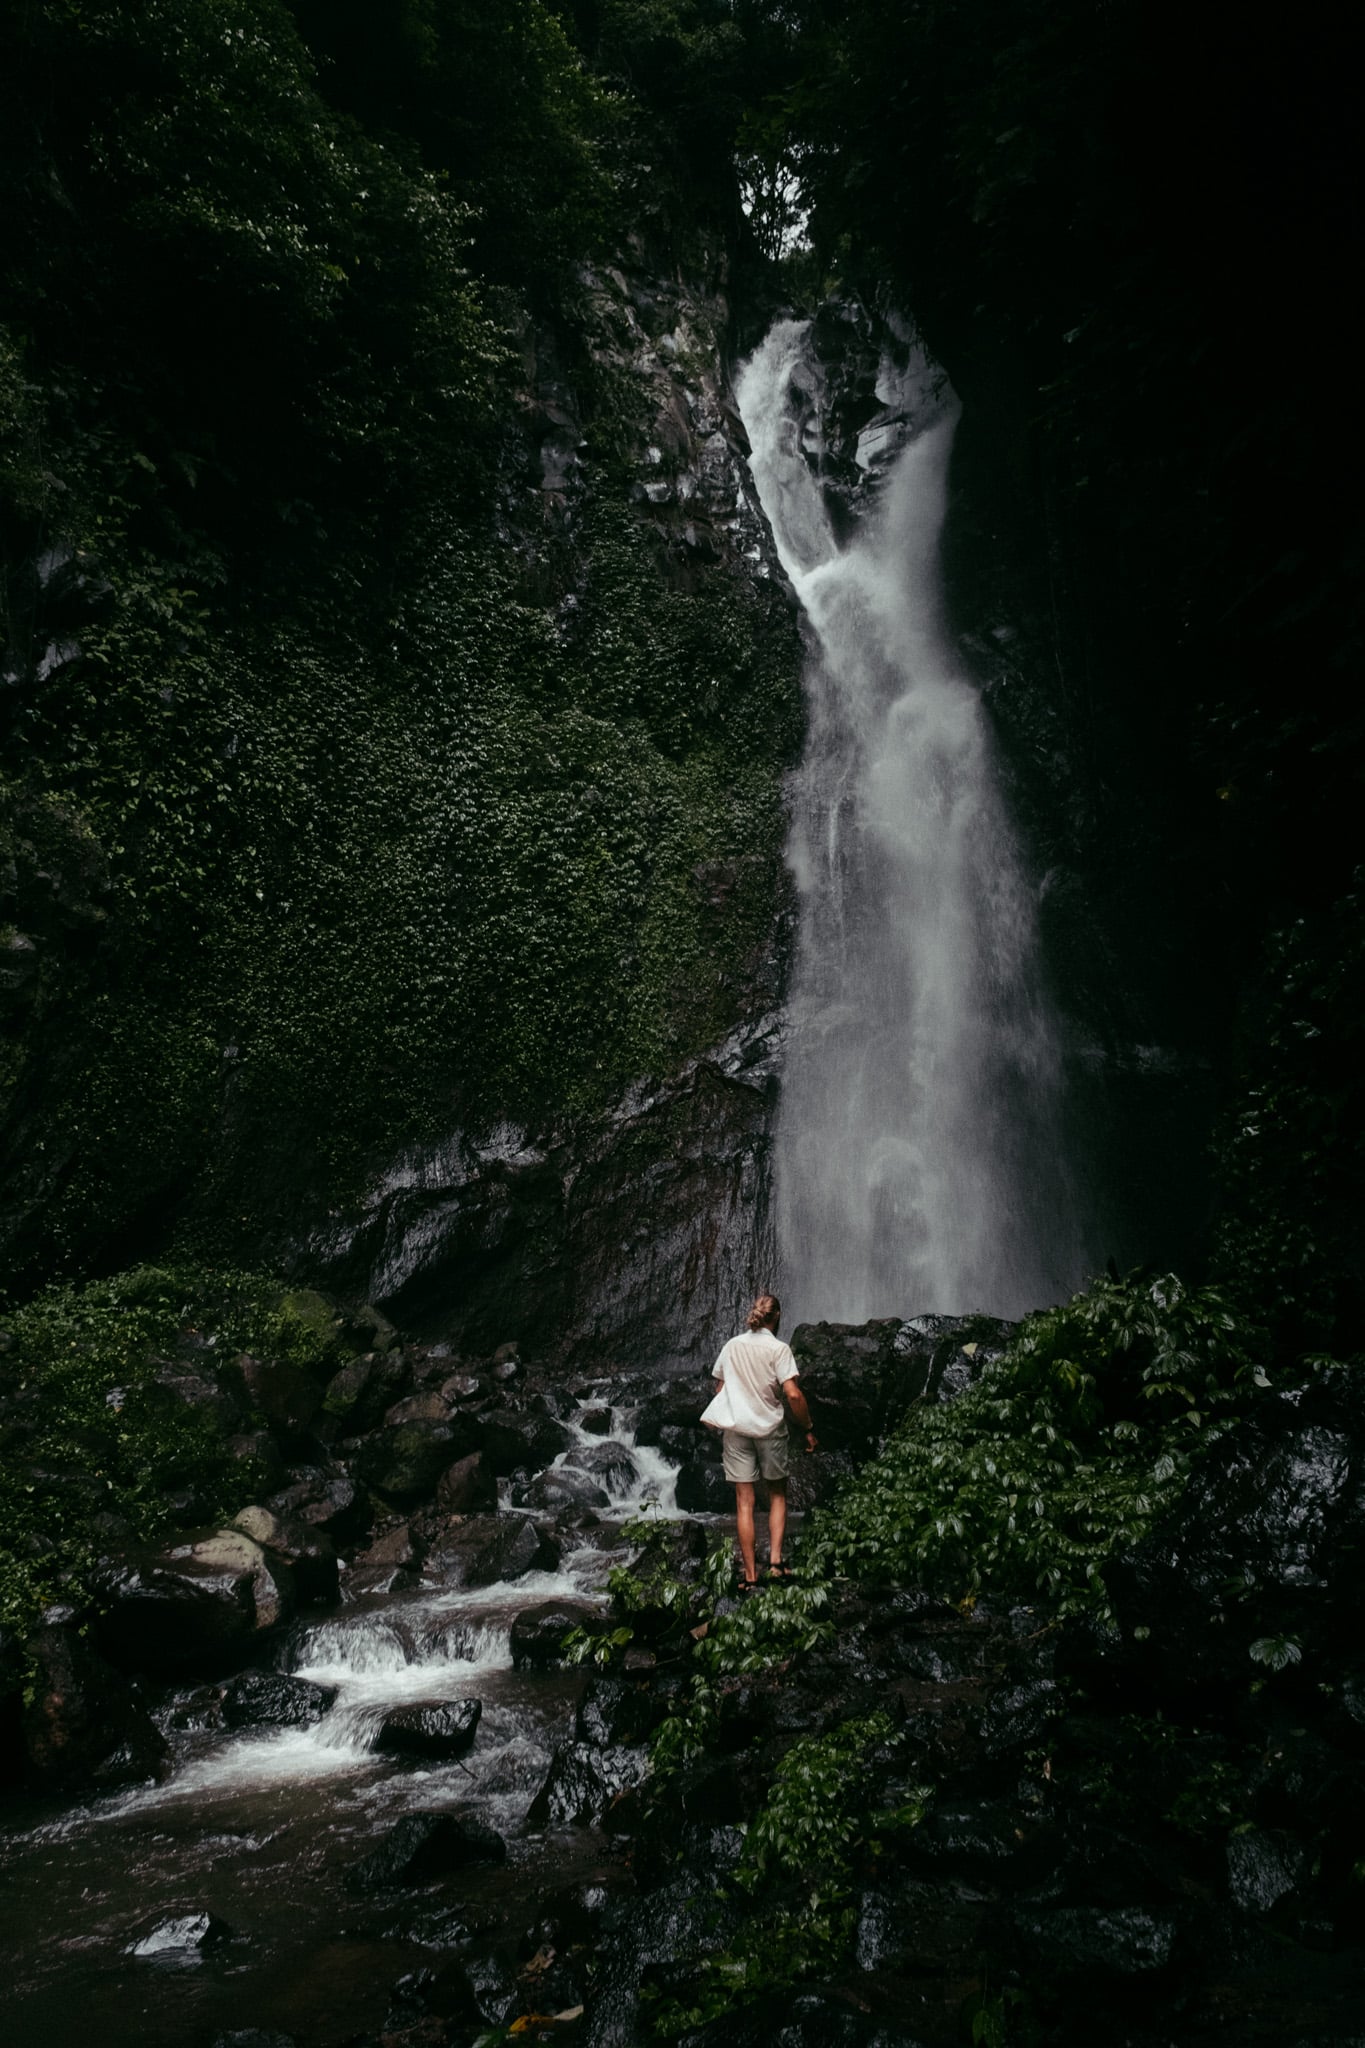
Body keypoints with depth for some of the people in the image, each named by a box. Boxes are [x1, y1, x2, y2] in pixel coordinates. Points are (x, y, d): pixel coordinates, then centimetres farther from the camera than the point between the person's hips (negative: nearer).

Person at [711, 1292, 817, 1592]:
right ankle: (775, 1561, 6)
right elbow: (792, 1394, -17)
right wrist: (808, 1428, -6)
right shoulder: (778, 1348, -9)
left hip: (736, 1431, 2)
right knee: (777, 1495, 17)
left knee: (744, 1502, 4)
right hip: (770, 1429, -2)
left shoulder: (732, 1346, 4)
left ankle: (750, 1576, 4)